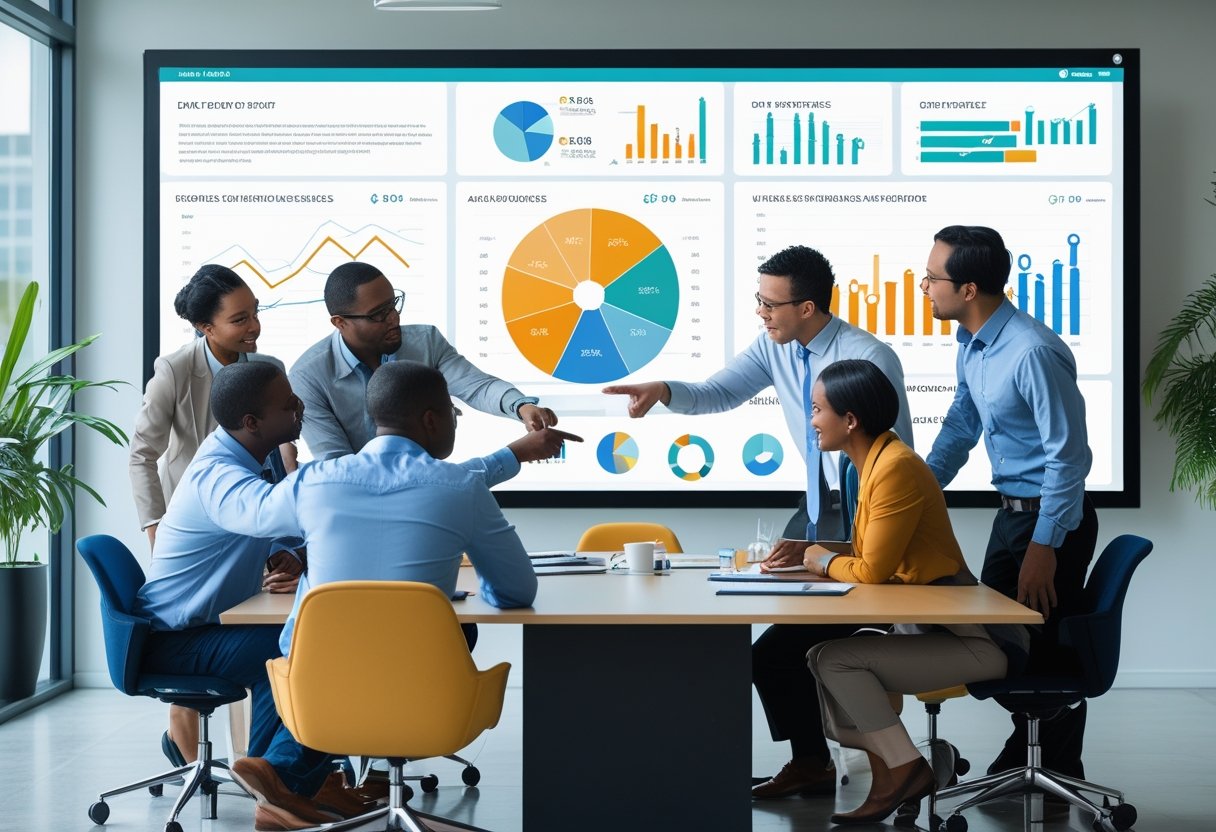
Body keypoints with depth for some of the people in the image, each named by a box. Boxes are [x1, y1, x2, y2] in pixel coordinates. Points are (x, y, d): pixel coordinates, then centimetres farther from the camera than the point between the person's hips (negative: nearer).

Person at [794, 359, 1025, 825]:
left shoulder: (895, 467, -19)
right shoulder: (875, 461, 8)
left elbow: (872, 572, -20)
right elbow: (869, 557, 16)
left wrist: (825, 562, -2)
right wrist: (807, 550, 5)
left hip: (971, 640, -9)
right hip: (930, 627, 9)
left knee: (832, 658, -16)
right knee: (827, 656, 1)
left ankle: (906, 768, -4)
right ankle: (890, 781, 2)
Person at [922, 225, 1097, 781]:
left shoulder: (1032, 353, -26)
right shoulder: (972, 343, 2)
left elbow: (1069, 455, -24)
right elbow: (961, 425, 16)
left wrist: (1045, 547, -23)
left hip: (1053, 516, -9)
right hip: (1012, 510, 9)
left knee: (1046, 651, 1)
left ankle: (1058, 778, 18)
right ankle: (1023, 754, 34)